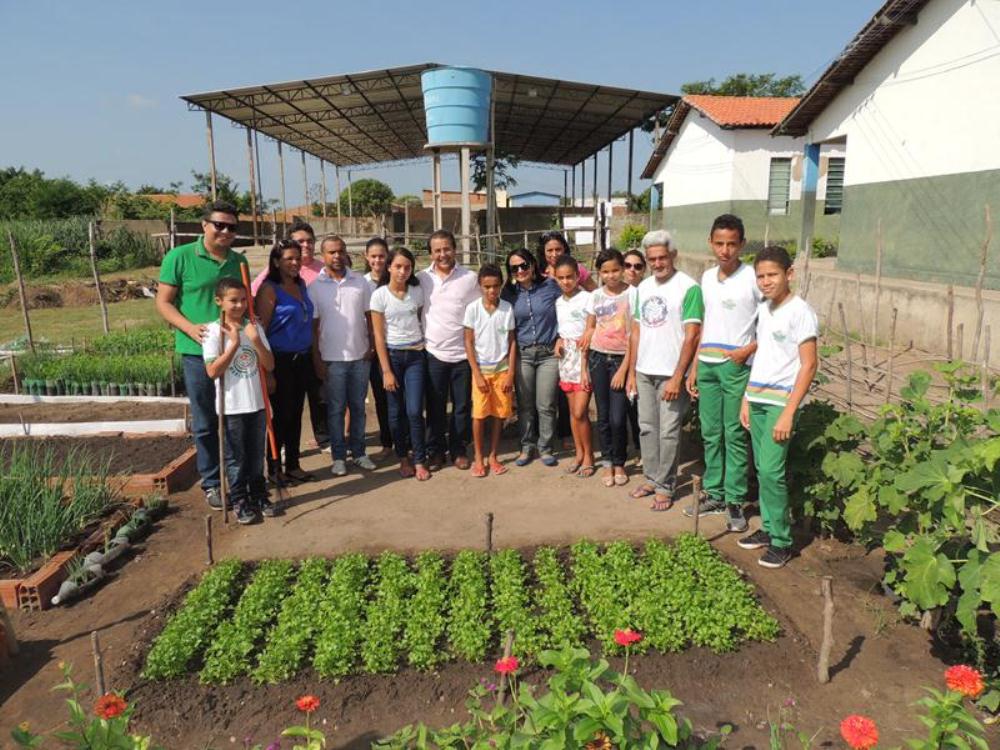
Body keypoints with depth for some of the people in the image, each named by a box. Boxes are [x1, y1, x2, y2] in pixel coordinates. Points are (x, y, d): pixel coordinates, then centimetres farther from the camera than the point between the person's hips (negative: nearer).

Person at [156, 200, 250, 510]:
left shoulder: (239, 261, 9)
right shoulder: (179, 257, -5)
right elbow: (163, 302, -4)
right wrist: (190, 328, -19)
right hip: (198, 353, -4)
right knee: (206, 423, 6)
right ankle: (212, 483, 20)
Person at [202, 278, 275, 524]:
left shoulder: (254, 327, 3)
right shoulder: (214, 331, -8)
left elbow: (269, 365, 0)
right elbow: (212, 371, -15)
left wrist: (256, 342, -15)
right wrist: (234, 344, -18)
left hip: (257, 403, 4)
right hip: (231, 406, -4)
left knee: (256, 454, 15)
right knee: (236, 457, 6)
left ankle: (259, 497, 28)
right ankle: (240, 502, 18)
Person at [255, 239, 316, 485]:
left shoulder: (301, 284, 11)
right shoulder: (269, 289, -10)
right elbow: (261, 329, -12)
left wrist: (312, 355, 13)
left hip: (303, 358, 6)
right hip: (281, 360, -6)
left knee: (296, 413, 12)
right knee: (282, 414, 1)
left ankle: (292, 465, 24)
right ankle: (274, 467, 17)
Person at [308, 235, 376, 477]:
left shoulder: (360, 282, 2)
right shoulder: (315, 286, -3)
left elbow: (369, 317, 8)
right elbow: (313, 325, -2)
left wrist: (372, 346, 2)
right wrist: (316, 359, -4)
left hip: (360, 356, 2)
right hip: (332, 358, -2)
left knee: (358, 407, 11)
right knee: (336, 409, 6)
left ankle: (358, 452, 23)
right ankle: (338, 456, 17)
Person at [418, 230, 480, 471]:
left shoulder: (470, 278, -1)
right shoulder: (422, 278, 2)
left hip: (463, 353, 0)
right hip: (433, 353, 0)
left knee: (462, 405, 8)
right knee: (435, 406, 8)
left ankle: (458, 449, 23)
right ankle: (437, 450, 22)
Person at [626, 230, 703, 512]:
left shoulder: (688, 287, -11)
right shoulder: (643, 287, 10)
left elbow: (691, 336, -13)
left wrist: (678, 377, -17)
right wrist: (632, 372, 11)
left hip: (671, 373, -6)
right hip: (644, 372, 6)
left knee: (668, 432, 1)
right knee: (647, 428, 13)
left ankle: (665, 487, 13)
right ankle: (651, 479, 27)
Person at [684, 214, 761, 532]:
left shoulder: (752, 278, -8)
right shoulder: (707, 277, 9)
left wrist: (749, 349, -17)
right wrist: (694, 368, 12)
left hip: (737, 366, -5)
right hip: (707, 365, 5)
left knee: (734, 435, 1)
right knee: (710, 433, 12)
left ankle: (735, 501, 12)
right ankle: (713, 493, 24)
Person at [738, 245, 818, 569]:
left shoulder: (800, 311, -11)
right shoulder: (763, 309, 12)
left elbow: (808, 365, -13)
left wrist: (788, 413, -17)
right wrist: (747, 398, 14)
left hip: (780, 402, -7)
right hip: (757, 399, 7)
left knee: (771, 471, -8)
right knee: (761, 468, 11)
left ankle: (781, 541, 5)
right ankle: (768, 528, 24)